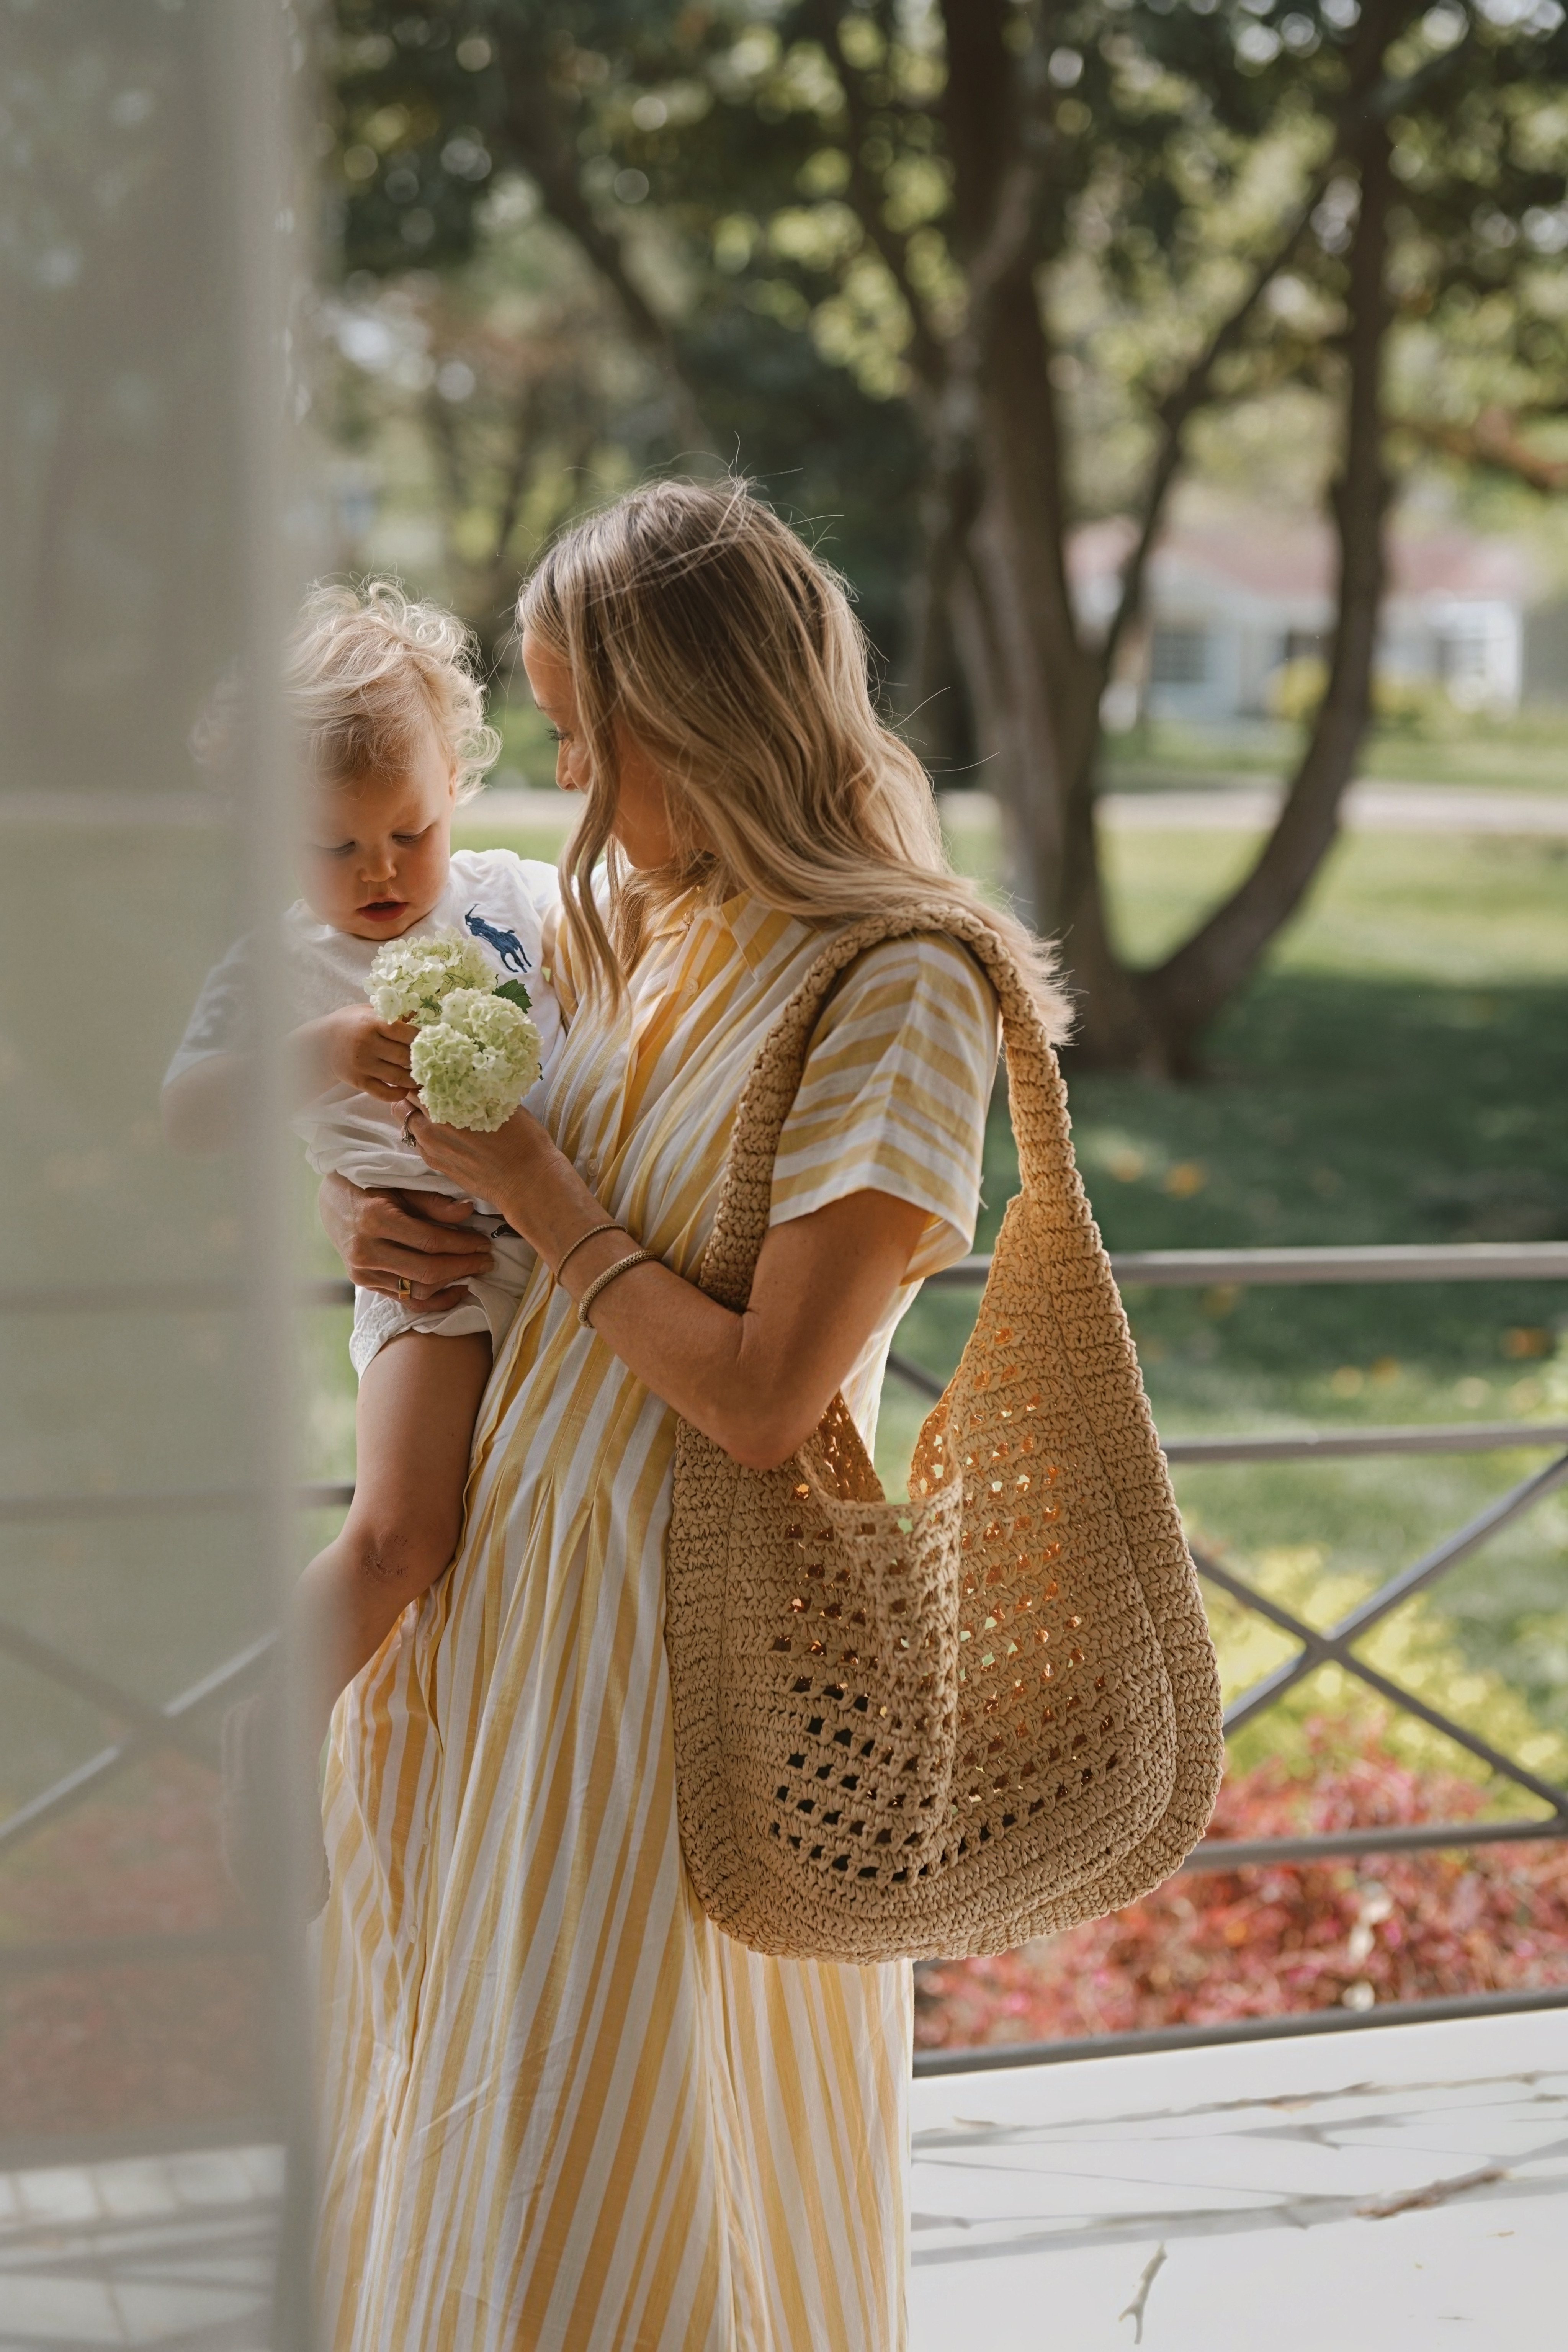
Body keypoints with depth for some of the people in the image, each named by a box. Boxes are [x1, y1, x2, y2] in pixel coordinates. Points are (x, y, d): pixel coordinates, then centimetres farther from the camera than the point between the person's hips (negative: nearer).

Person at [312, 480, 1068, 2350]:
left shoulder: (900, 1002, -17)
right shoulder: (617, 920, 5)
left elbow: (760, 1402, -22)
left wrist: (536, 1192, -14)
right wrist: (351, 1208, -1)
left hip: (685, 1630, -7)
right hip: (503, 1575, 7)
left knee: (601, 2184, 4)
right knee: (445, 2100, 19)